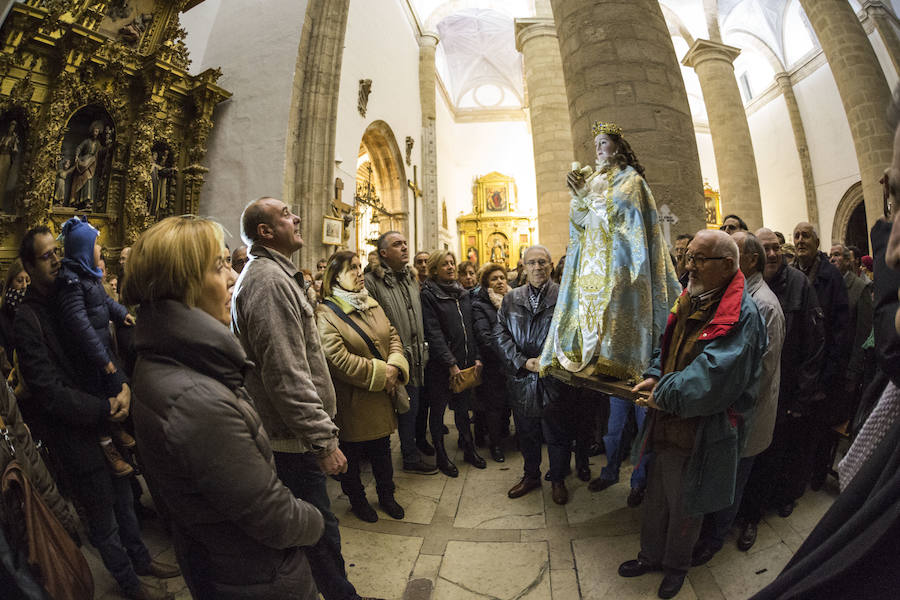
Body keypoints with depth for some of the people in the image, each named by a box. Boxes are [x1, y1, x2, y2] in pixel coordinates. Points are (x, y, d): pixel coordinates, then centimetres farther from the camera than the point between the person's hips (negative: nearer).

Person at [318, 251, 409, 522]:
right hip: (352, 400, -6)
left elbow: (393, 337, 6)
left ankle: (386, 495, 42)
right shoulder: (326, 313, -15)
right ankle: (357, 499, 39)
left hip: (382, 395, 6)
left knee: (382, 449, 20)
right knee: (353, 453, 15)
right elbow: (338, 358, -23)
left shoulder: (372, 304, 8)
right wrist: (380, 372, -19)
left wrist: (394, 367, -13)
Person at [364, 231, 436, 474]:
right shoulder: (371, 281, -14)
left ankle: (420, 441, 45)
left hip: (420, 356, 7)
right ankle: (411, 458, 25)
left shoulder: (411, 278, 11)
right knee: (408, 408, 4)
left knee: (422, 403, 20)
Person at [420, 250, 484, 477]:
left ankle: (469, 450, 33)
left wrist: (476, 357, 4)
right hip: (441, 365, -5)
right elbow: (433, 333, -15)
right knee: (438, 409, 9)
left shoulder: (463, 293, 10)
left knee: (462, 407, 18)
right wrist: (451, 364, -18)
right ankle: (441, 456, 25)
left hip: (465, 363, 6)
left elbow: (470, 329, 11)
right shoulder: (428, 294, -9)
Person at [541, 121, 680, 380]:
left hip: (616, 259, -5)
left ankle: (613, 361, -11)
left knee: (614, 306, -14)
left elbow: (617, 208, -11)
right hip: (592, 259, 6)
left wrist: (588, 194, -5)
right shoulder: (595, 179, 22)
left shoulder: (629, 177, 6)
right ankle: (590, 359, -2)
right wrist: (578, 194, -3)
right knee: (588, 300, -4)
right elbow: (578, 219, 13)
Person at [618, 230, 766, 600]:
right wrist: (655, 376, -5)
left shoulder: (741, 314, -19)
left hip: (702, 431, -6)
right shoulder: (690, 299, 4)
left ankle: (676, 566, 42)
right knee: (656, 495, 21)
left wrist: (665, 395, -18)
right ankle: (651, 555, 43)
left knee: (683, 505, 16)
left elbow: (713, 376, -26)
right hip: (669, 422, 7)